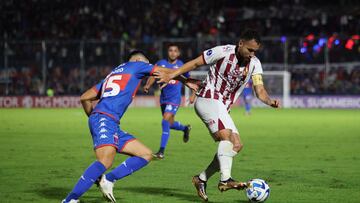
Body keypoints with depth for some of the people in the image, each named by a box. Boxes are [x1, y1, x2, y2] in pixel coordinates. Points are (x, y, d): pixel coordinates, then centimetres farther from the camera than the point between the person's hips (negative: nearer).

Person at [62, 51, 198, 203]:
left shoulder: (112, 74, 31)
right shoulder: (135, 65, 13)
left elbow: (84, 98, 29)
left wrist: (93, 117, 35)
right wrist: (187, 82, 31)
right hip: (105, 119, -9)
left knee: (146, 155, 7)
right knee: (105, 162, -30)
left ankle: (107, 180, -2)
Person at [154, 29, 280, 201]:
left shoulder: (254, 64, 2)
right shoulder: (223, 52, -14)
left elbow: (260, 90, -6)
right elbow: (195, 63, -6)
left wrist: (270, 101, -28)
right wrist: (171, 75, -15)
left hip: (223, 107, 8)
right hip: (208, 99, -8)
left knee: (236, 145, 1)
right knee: (227, 135, -27)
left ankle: (201, 179, 8)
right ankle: (225, 180, -34)